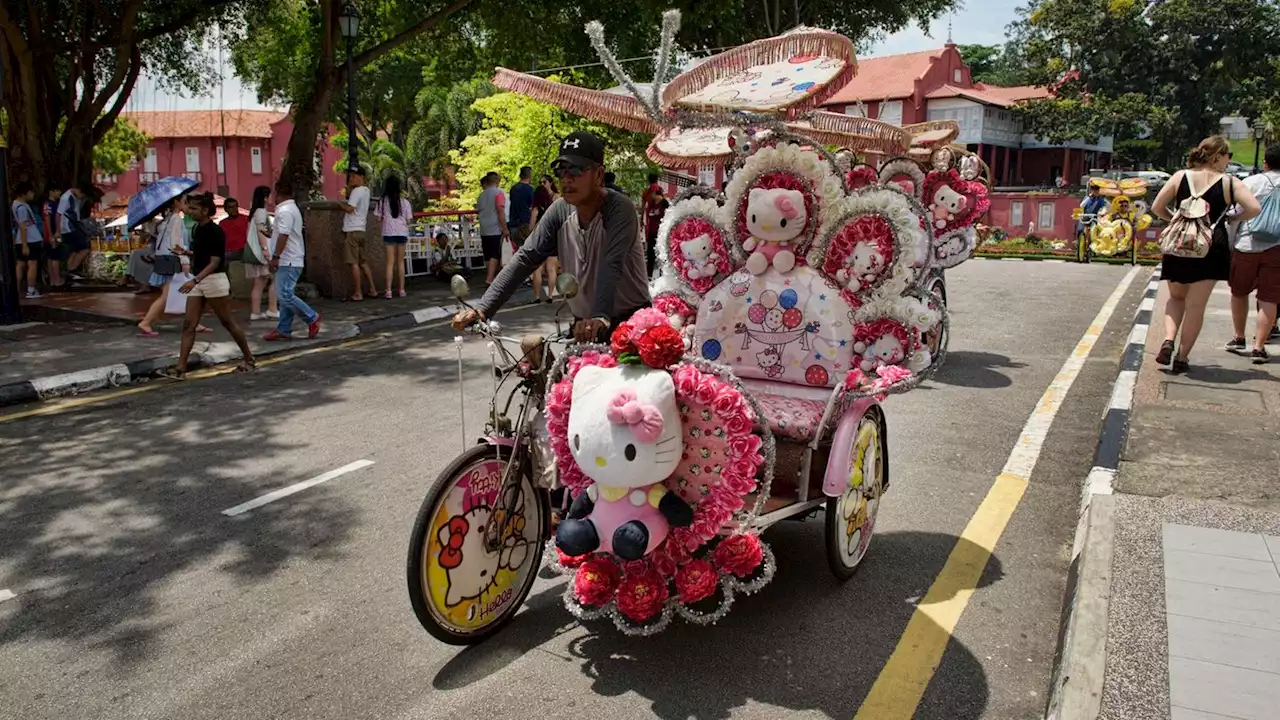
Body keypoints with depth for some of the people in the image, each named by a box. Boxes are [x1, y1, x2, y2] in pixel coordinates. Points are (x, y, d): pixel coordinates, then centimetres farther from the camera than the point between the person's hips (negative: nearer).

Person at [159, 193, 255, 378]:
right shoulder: (197, 230, 12)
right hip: (198, 282, 8)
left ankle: (248, 359, 19)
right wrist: (187, 253, 8)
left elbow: (215, 262, -20)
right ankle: (181, 368, -2)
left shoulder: (215, 231, -14)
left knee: (228, 323, 3)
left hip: (215, 280, -8)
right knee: (188, 325, 0)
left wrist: (194, 280, -29)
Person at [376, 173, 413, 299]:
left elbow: (379, 217, -1)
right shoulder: (404, 201, 0)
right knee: (400, 262, 10)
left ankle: (388, 291, -6)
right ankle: (402, 290, 11)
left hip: (388, 233, -1)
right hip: (402, 233, 1)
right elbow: (408, 220, 2)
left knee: (390, 262, 1)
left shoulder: (383, 201, -2)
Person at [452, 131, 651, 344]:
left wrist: (601, 317, -51)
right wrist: (482, 309, -21)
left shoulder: (619, 209, -18)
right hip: (585, 324, 5)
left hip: (630, 321, -4)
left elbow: (612, 266, -34)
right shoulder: (560, 211, -4)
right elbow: (525, 259, -9)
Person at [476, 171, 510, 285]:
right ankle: (490, 279, -15)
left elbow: (478, 211, 18)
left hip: (484, 230, 6)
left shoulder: (482, 195, 13)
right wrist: (505, 229, -14)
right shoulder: (498, 192, -7)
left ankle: (489, 277, 19)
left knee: (488, 256, 12)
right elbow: (501, 211, -15)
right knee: (495, 255, -6)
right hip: (495, 230, -6)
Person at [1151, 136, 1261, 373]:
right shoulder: (1229, 182, -4)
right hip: (1210, 250, -2)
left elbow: (1157, 208, 2)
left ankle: (1168, 341, -1)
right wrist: (1233, 219, 6)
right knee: (1196, 305, 4)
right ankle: (1181, 358, 6)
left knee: (1176, 298, 20)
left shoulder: (1180, 176, 1)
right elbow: (1255, 208, -12)